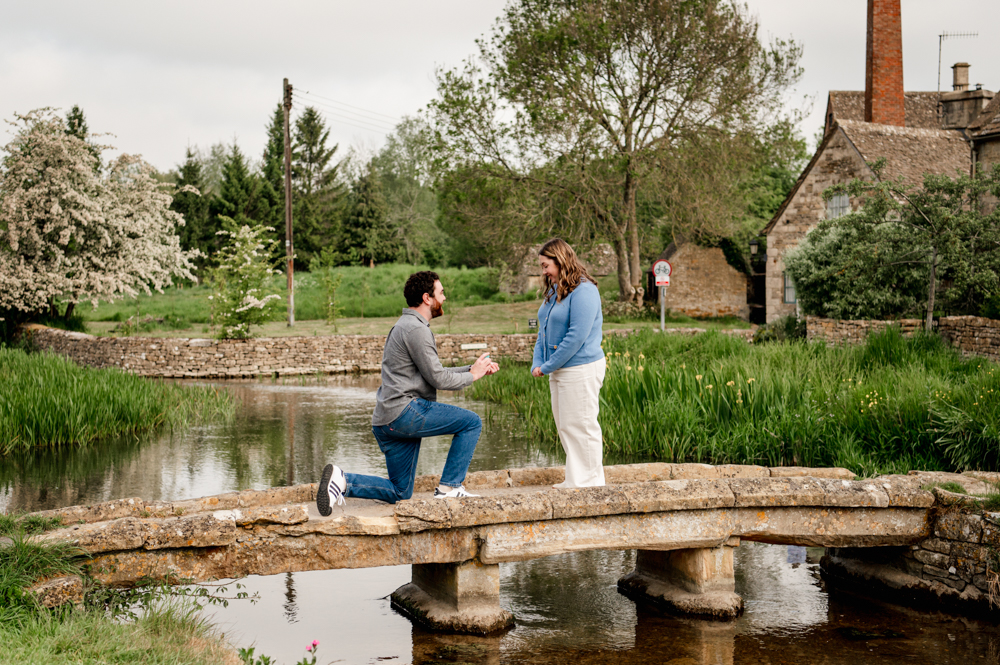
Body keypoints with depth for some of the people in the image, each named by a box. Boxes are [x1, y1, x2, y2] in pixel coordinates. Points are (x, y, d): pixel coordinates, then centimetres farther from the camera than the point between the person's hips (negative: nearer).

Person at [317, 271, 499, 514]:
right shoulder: (415, 329, -11)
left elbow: (436, 373, 26)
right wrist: (473, 375, 2)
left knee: (399, 493, 13)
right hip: (404, 411, -10)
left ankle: (343, 481, -1)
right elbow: (438, 379, -13)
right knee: (471, 423, -3)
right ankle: (449, 487, -2)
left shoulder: (406, 326, 22)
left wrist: (473, 368, 20)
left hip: (387, 421, 10)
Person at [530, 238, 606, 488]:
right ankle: (575, 479, 21)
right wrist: (537, 363, 4)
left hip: (581, 370, -10)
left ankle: (590, 481, 4)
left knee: (581, 425, -4)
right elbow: (544, 331, 19)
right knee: (565, 427, 13)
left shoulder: (583, 291, -15)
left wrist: (548, 366, -16)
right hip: (559, 371, 10)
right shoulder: (554, 292, 14)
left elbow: (577, 336, -21)